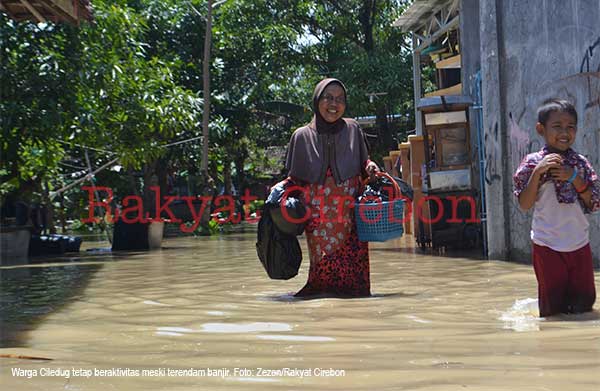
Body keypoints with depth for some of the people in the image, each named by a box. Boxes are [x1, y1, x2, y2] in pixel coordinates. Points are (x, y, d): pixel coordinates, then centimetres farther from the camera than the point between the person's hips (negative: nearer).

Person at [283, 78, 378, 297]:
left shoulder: (352, 129, 12)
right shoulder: (302, 136, 10)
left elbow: (363, 164, 19)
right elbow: (295, 178, 14)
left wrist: (370, 168, -3)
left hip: (349, 212, 1)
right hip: (318, 213, 0)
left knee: (352, 261, -9)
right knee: (324, 261, -10)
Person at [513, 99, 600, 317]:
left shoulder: (581, 163, 3)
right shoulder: (533, 162, -6)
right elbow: (525, 204, -11)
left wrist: (574, 178, -13)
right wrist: (538, 171, -21)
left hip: (580, 245, 3)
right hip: (548, 246, -3)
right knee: (552, 305, 7)